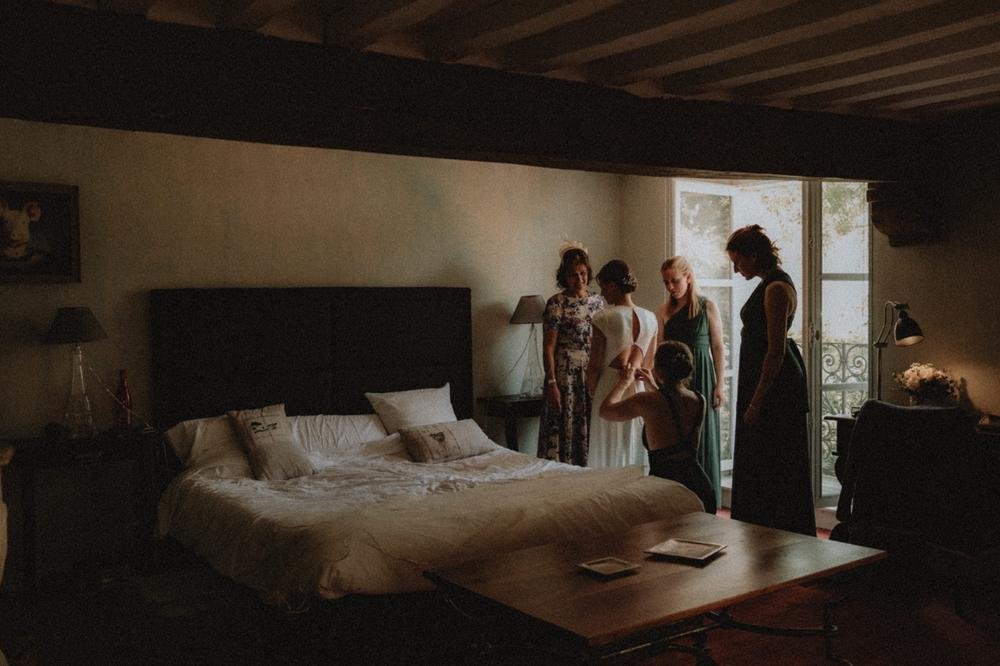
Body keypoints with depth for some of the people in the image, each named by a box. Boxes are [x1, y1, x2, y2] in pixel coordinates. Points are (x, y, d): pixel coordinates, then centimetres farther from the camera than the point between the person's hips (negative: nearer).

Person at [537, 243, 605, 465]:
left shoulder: (598, 301, 9)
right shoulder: (556, 303, -7)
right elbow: (548, 347, -9)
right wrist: (551, 383, -15)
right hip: (566, 376, -5)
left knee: (591, 431, 9)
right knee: (564, 429, -2)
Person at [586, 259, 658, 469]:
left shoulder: (604, 318, -12)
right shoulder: (650, 318, 3)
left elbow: (595, 365, -9)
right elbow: (649, 364, 9)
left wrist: (591, 390, 8)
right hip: (640, 389, 5)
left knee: (610, 455, 4)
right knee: (637, 451, 14)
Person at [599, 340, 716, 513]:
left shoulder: (649, 401, -13)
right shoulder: (700, 400, 3)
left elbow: (605, 410, 4)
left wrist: (625, 382, 19)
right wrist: (654, 385, 38)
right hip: (701, 488, 6)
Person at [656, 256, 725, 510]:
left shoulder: (707, 307, 0)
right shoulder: (664, 312, 7)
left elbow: (718, 347, -1)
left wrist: (720, 384, -6)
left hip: (701, 377, -3)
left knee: (702, 437, 1)